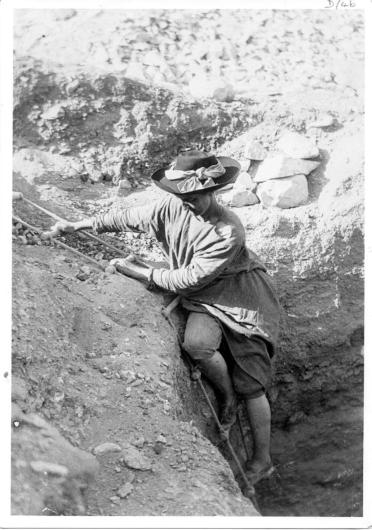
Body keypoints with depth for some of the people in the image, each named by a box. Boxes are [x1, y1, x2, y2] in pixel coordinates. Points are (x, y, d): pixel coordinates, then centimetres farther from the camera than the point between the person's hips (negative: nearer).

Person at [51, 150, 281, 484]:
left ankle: (262, 460, 18)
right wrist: (77, 226, 10)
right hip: (203, 300, 4)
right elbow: (128, 218, 4)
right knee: (196, 343, -30)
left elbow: (189, 279, -24)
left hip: (243, 302, -4)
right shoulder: (171, 208, -11)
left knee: (250, 387, -2)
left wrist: (145, 273, -16)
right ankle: (226, 397, 2)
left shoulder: (228, 233, -29)